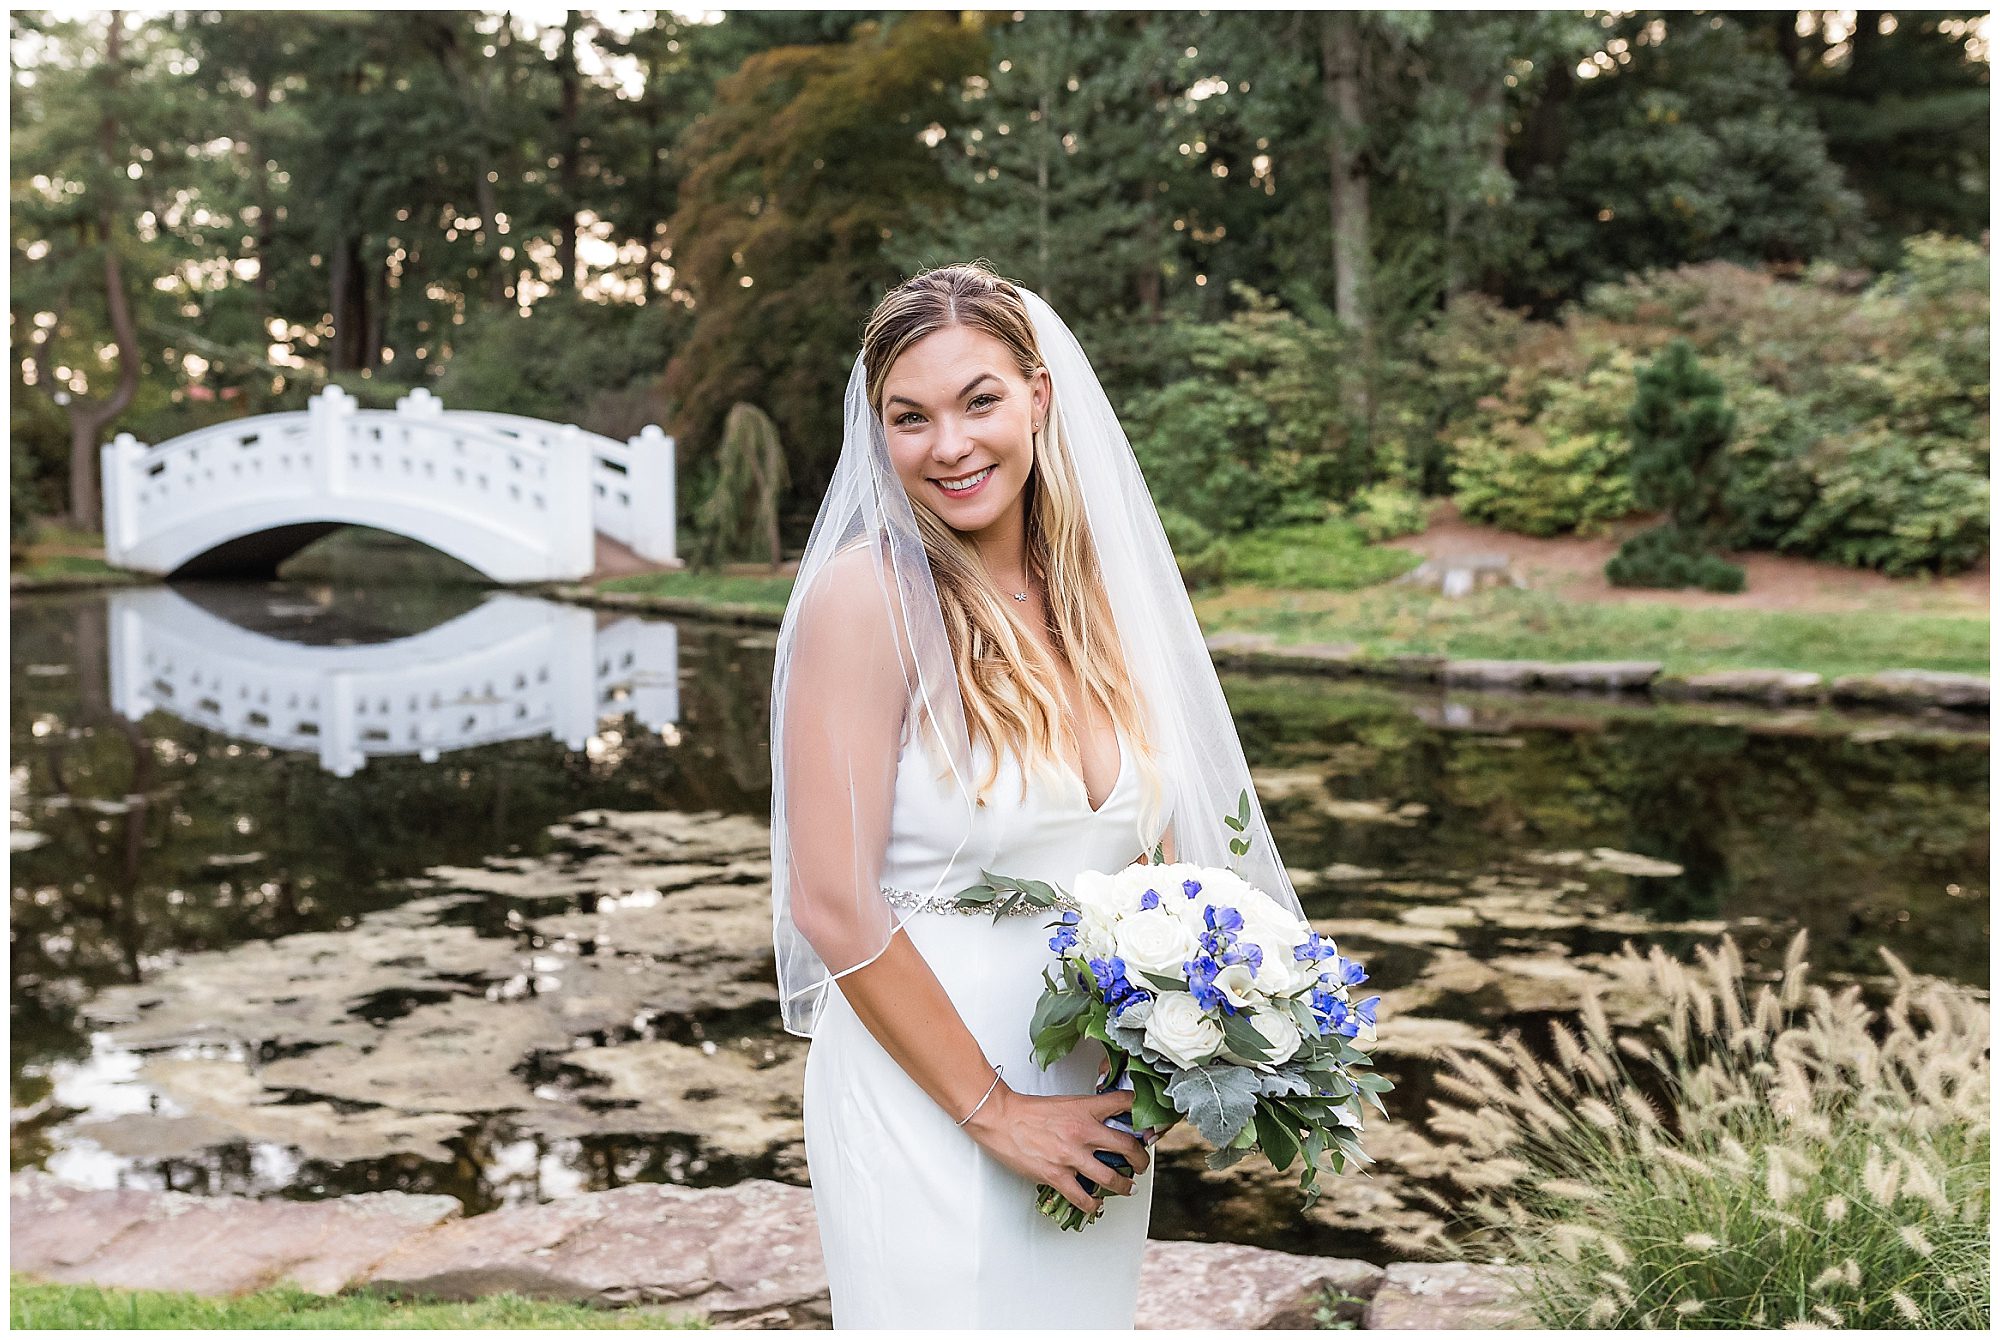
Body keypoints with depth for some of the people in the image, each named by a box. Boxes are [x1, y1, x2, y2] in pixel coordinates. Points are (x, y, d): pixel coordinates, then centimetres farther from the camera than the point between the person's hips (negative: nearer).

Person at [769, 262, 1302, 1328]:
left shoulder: (1094, 593, 3)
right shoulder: (866, 597, -15)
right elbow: (833, 905, -19)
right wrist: (994, 1110, -15)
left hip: (1093, 1109, 6)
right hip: (925, 1108, -6)